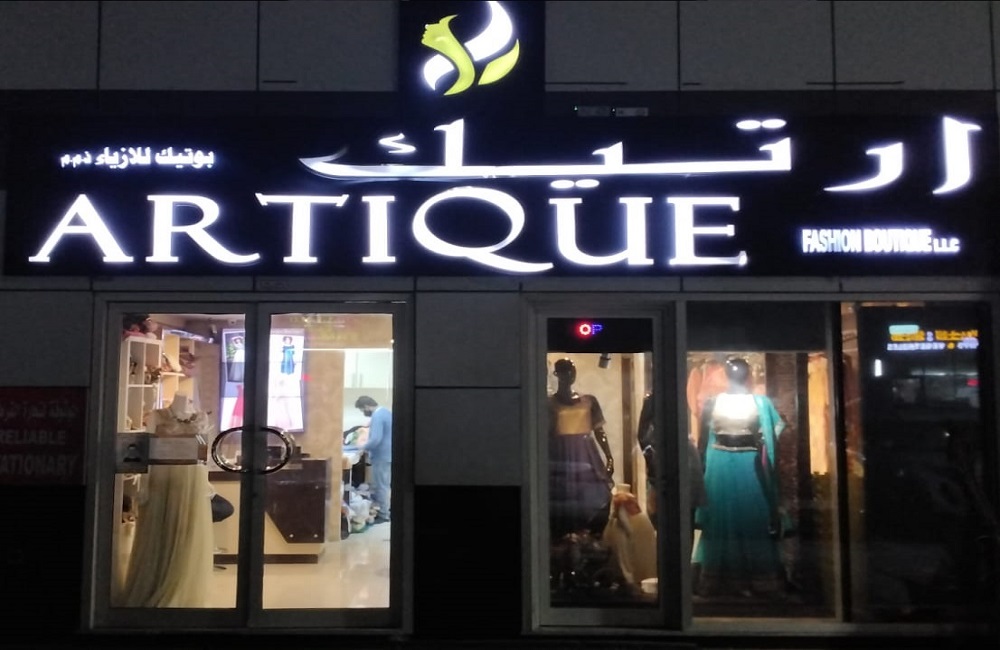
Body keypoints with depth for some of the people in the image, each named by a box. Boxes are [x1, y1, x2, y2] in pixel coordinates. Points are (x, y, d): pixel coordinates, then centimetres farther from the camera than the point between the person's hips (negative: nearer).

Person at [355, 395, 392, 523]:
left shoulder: (377, 416, -22)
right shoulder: (386, 412, 10)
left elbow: (375, 439, -29)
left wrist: (364, 447, -13)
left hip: (381, 456, -10)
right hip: (388, 454, 10)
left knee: (381, 486, 0)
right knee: (385, 485, 18)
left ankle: (383, 515, 8)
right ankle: (385, 510, 27)